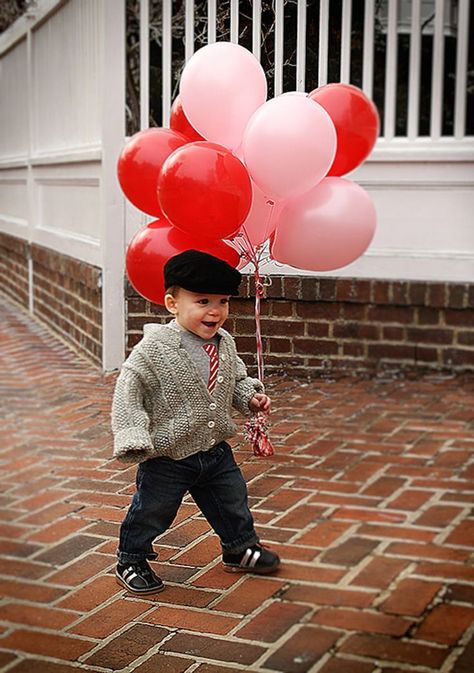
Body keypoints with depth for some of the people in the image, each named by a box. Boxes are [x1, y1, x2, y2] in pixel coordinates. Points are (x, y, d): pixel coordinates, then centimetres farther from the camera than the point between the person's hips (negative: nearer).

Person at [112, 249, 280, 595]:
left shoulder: (224, 343, -1)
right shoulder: (155, 347, -22)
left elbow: (236, 379, 16)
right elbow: (128, 390, -21)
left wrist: (251, 396, -3)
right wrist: (134, 436, -27)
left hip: (216, 451, 6)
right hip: (166, 455, -6)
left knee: (233, 501, 20)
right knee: (150, 512, 8)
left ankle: (241, 548, 44)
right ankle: (131, 561, 30)